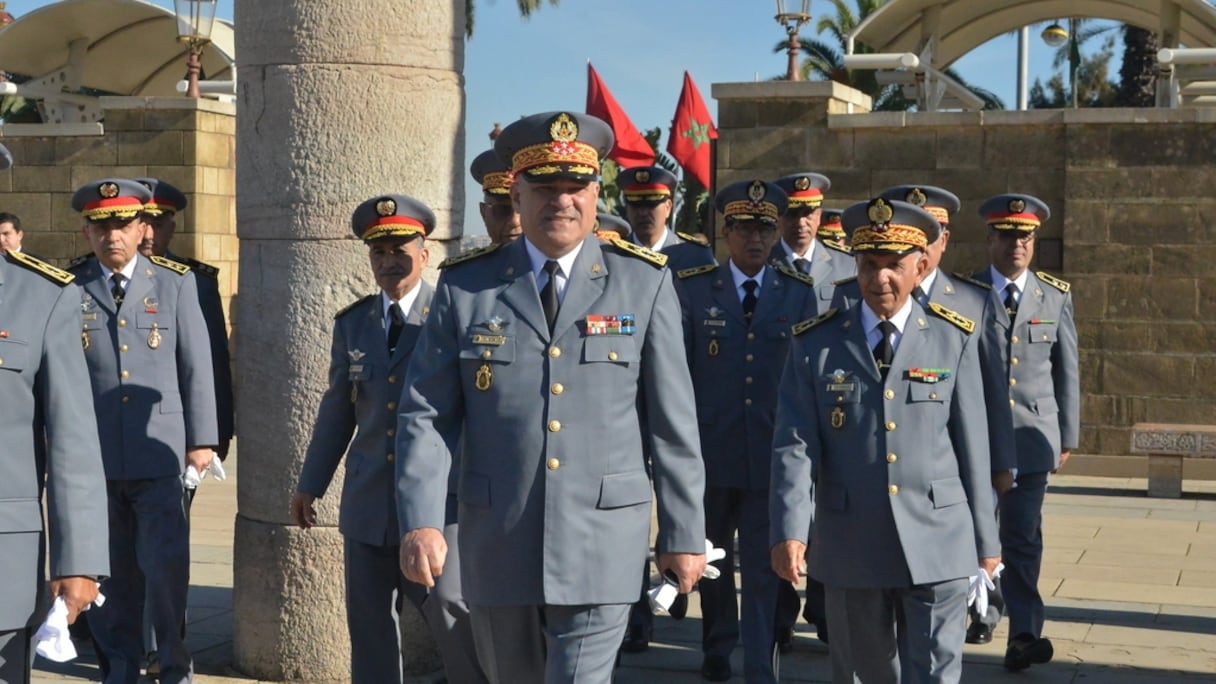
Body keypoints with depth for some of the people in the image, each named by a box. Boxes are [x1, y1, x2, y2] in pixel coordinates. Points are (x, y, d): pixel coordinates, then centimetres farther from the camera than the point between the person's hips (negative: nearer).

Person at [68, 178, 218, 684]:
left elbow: (196, 365, 6)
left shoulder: (175, 283, 6)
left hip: (159, 453, -1)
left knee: (167, 565, -5)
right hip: (92, 455, 1)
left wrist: (202, 440, 2)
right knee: (110, 571, 7)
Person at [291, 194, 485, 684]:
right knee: (369, 621, 9)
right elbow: (337, 409, 17)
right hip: (369, 498, 5)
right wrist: (311, 484, 19)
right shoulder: (352, 323, 11)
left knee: (451, 610, -6)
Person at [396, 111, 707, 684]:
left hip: (601, 545, -2)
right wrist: (420, 522, -12)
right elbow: (425, 414, 0)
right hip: (497, 544, 2)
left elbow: (673, 421, 2)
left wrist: (685, 533, 2)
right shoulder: (465, 286, 2)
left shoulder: (644, 282, 0)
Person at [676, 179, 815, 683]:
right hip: (710, 450, 1)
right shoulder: (693, 288, -1)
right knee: (713, 560, 18)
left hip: (773, 453, -1)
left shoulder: (799, 292, 2)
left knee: (764, 569, -2)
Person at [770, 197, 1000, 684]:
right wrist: (789, 531, -19)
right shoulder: (815, 343, 1)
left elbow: (972, 445, 4)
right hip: (850, 549, 1)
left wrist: (985, 540, 6)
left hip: (937, 546, -1)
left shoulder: (953, 340, 3)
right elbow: (795, 445, -6)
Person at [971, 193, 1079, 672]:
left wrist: (1067, 436, 7)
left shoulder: (1056, 296, 7)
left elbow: (1067, 370, 9)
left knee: (1023, 538, -2)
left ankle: (1024, 634, -4)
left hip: (1031, 434, 1)